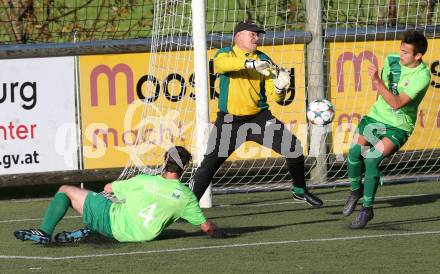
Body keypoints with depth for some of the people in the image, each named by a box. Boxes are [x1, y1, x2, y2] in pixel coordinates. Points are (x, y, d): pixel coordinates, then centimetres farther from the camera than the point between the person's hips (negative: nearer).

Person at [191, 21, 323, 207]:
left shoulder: (263, 60, 3)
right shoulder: (225, 54, -3)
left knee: (294, 147, -7)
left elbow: (273, 96, -2)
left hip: (259, 118, 2)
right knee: (209, 163, -9)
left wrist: (279, 88, -26)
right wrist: (252, 64, -42)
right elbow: (223, 62, -31)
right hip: (229, 121, -2)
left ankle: (299, 191, 14)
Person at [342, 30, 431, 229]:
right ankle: (355, 190, 16)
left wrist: (377, 81, -31)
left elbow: (397, 103, -27)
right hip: (377, 115, 5)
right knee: (354, 152, -13)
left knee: (372, 159, -24)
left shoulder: (422, 76, -20)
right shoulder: (392, 60, -3)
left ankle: (367, 209, -9)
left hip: (399, 126, -5)